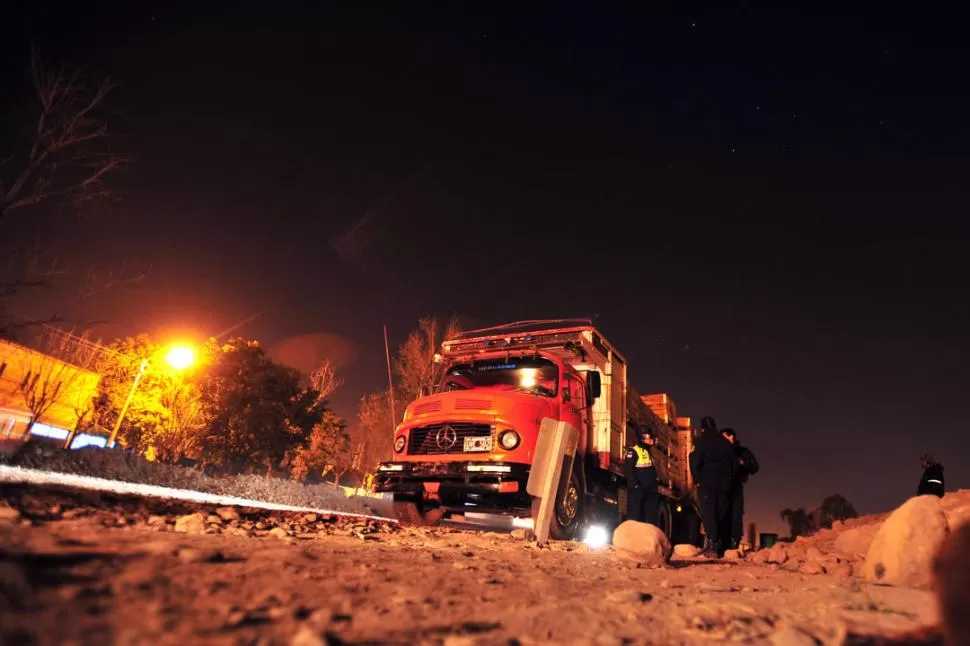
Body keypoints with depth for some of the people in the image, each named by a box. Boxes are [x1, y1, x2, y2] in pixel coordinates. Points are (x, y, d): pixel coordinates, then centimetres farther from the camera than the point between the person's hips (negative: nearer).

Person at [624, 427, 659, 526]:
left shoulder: (648, 452, 17)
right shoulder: (633, 451, -11)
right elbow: (628, 469, -20)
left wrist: (654, 485, 13)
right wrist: (635, 485, -21)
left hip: (649, 490, 9)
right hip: (637, 489, -9)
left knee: (651, 516, 11)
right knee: (635, 515, -5)